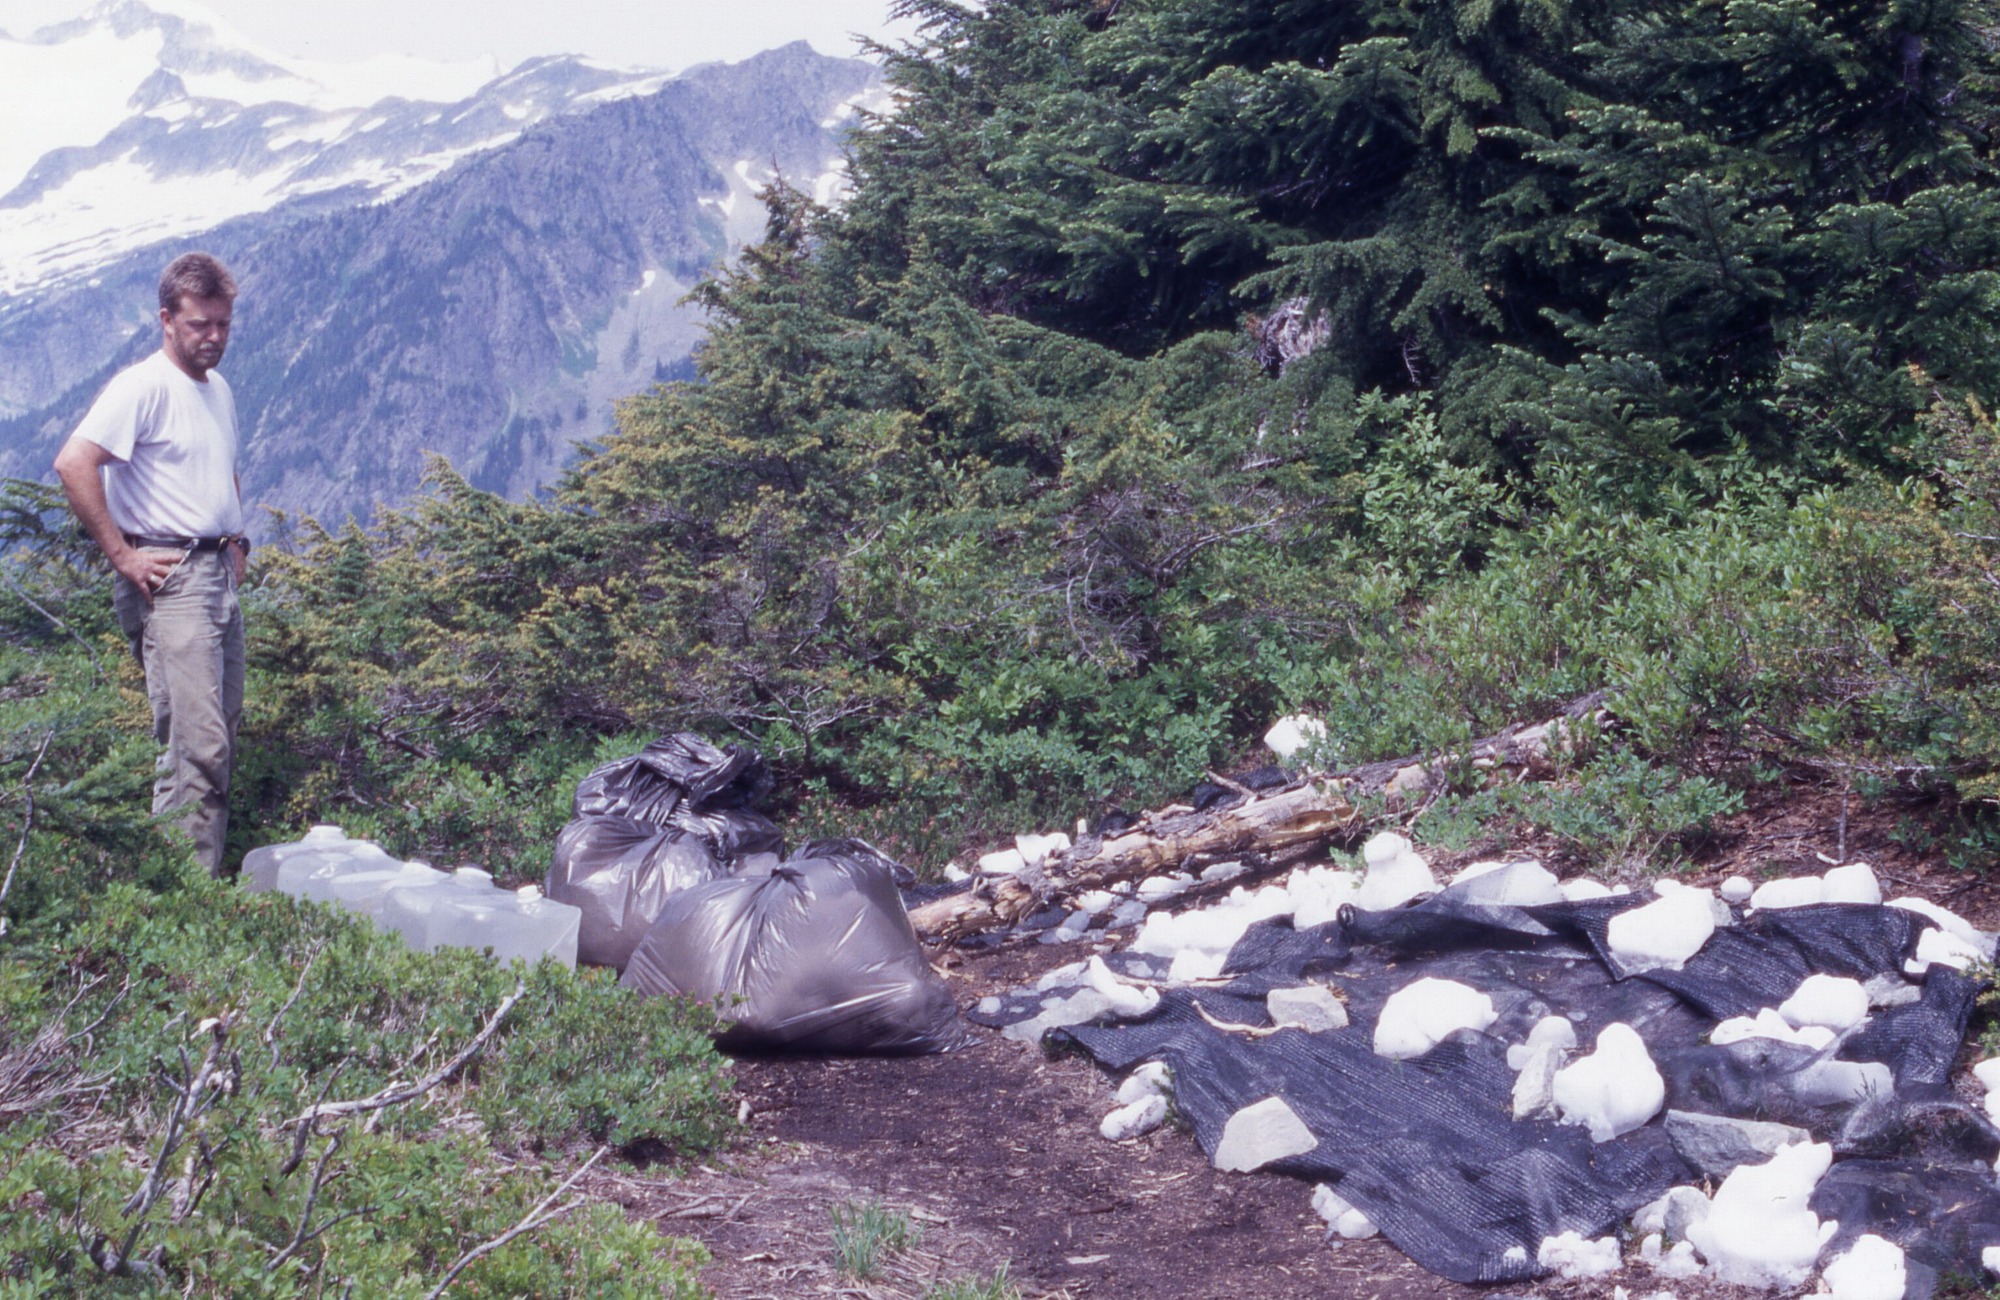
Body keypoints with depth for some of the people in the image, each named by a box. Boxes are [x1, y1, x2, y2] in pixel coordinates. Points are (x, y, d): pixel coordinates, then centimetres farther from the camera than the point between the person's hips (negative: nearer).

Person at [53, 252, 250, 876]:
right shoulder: (143, 386, -10)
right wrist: (121, 555, -20)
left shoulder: (219, 390, 17)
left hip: (220, 574, 9)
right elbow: (74, 463, -22)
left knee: (220, 736, 12)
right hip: (170, 579, -9)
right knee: (197, 744, -13)